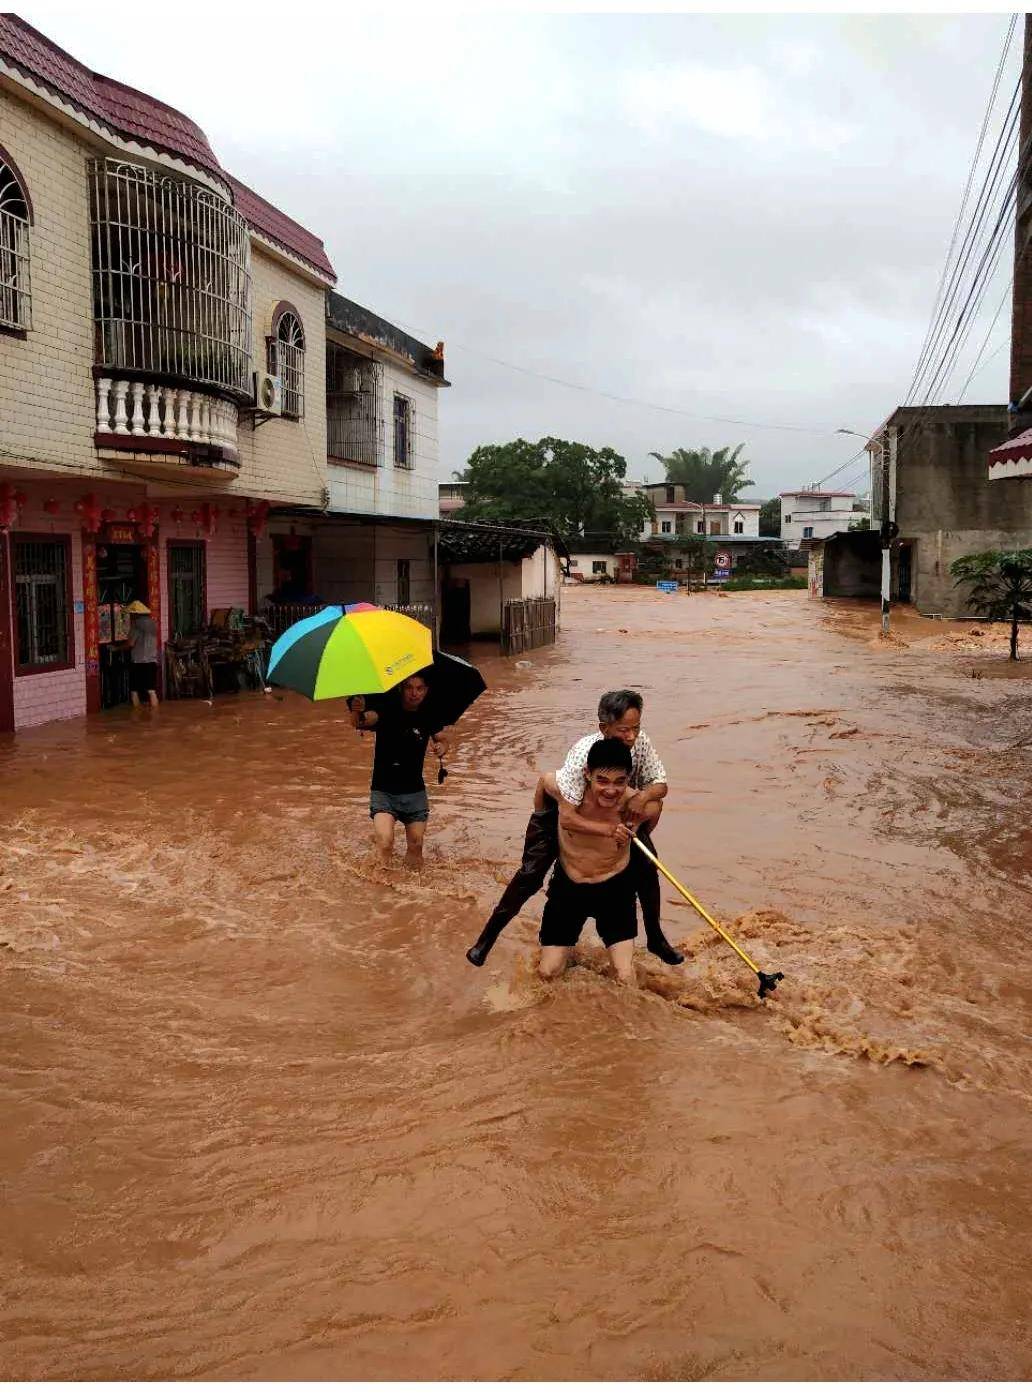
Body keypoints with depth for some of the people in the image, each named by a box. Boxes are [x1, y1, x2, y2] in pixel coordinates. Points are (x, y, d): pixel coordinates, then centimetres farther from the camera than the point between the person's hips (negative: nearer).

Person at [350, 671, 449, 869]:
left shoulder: (427, 716, -2)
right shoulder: (386, 710, -12)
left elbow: (442, 739, 12)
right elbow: (362, 722, -30)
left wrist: (442, 747, -13)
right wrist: (358, 714, -54)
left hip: (415, 793, 3)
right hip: (383, 791, -3)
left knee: (415, 848, 8)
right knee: (385, 843, -21)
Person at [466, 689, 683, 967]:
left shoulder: (641, 743, -26)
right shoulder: (584, 753, -42)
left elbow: (660, 784, -14)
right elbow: (568, 815, -42)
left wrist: (643, 796, -35)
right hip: (562, 809, -4)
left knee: (646, 866, -3)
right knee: (531, 873, -9)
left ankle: (656, 939, 19)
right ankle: (487, 938, 8)